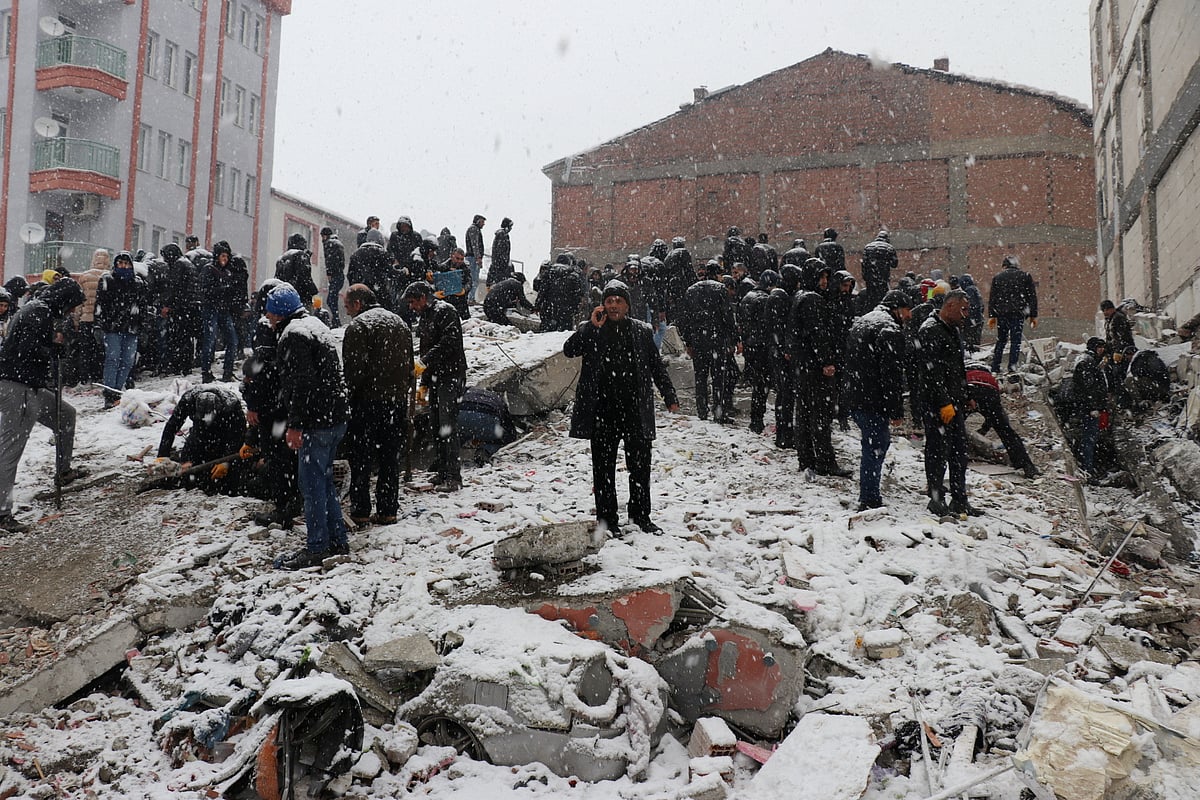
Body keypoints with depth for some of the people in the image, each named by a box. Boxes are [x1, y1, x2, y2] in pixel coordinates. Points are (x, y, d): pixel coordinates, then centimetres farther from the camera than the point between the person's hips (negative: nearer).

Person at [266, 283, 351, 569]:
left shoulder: (293, 334, -13)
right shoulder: (316, 325, 19)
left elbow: (300, 384, -21)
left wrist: (295, 425, -19)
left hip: (316, 423, -10)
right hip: (336, 417, 10)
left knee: (312, 483, -2)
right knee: (324, 479, 17)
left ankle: (317, 548, 5)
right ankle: (338, 541, 23)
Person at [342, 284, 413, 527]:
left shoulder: (358, 325, -9)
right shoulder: (400, 323, 16)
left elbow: (354, 368, -16)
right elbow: (410, 365, 17)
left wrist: (347, 395, -8)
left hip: (368, 401, -7)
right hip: (398, 401, 7)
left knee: (361, 459, 2)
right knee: (390, 459, 11)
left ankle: (360, 512, 4)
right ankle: (387, 510, 14)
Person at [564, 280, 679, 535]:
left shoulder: (641, 331, 8)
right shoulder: (590, 330, 3)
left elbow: (657, 366, 14)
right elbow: (569, 350, -12)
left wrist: (670, 397, 10)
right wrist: (593, 326, -18)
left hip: (636, 410, 2)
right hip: (603, 411, -1)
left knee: (640, 465, 9)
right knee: (604, 467, 6)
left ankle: (640, 515, 24)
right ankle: (607, 518, 17)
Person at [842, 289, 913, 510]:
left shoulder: (860, 322, 16)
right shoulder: (890, 330, -15)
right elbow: (892, 374, -19)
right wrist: (897, 410, -15)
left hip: (852, 396, 10)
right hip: (872, 402, -10)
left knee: (880, 440, 21)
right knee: (874, 448, -2)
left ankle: (870, 494, 27)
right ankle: (869, 501, 3)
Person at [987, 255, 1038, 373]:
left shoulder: (997, 277, 9)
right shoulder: (1025, 276, 5)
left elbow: (992, 298, 7)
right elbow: (1032, 297, 3)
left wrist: (991, 316, 9)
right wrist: (1033, 315, 6)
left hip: (1001, 313, 2)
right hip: (1018, 313, -2)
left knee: (1001, 340, 12)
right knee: (1016, 340, 0)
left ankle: (995, 368, 11)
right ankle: (1012, 366, -8)